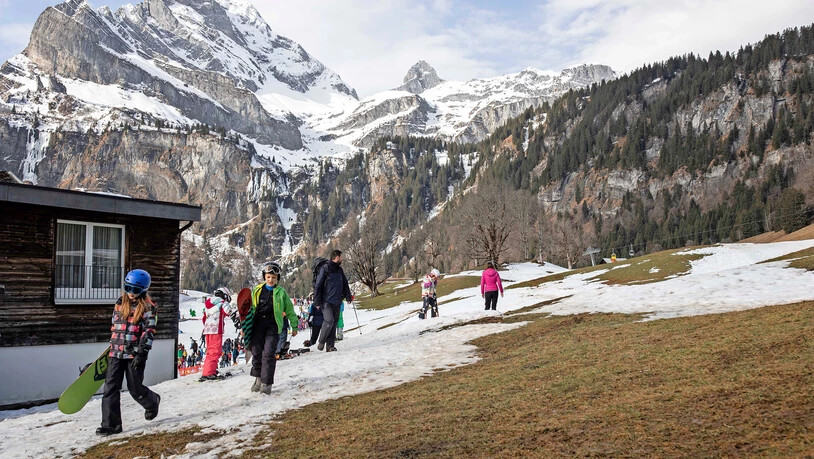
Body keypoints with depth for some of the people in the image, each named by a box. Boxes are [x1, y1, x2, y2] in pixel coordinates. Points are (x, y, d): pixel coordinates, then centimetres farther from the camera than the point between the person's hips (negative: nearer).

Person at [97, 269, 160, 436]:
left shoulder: (147, 306, -5)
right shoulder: (120, 303, 12)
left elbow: (149, 331, -11)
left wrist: (142, 353, -18)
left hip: (135, 354, -5)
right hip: (116, 353, 5)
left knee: (135, 389, 4)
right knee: (110, 388, -2)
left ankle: (152, 402, 35)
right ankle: (111, 424, 3)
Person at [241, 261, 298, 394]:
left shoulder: (281, 292, 5)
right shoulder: (257, 290, 10)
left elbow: (289, 310, 12)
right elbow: (250, 308, 15)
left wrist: (294, 326, 15)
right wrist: (244, 326, 11)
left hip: (273, 325, -2)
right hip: (258, 324, 2)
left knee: (268, 354, -9)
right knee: (256, 353, 4)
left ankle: (266, 383, -3)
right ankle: (258, 377, 26)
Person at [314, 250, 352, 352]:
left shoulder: (339, 270, 14)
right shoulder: (325, 268, -6)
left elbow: (345, 284, 23)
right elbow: (318, 285, -7)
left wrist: (348, 296, 15)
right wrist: (317, 301, -10)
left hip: (337, 301, 7)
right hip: (326, 301, -6)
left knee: (334, 322, 5)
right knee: (329, 321, -17)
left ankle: (330, 345, 10)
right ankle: (321, 342, 1)